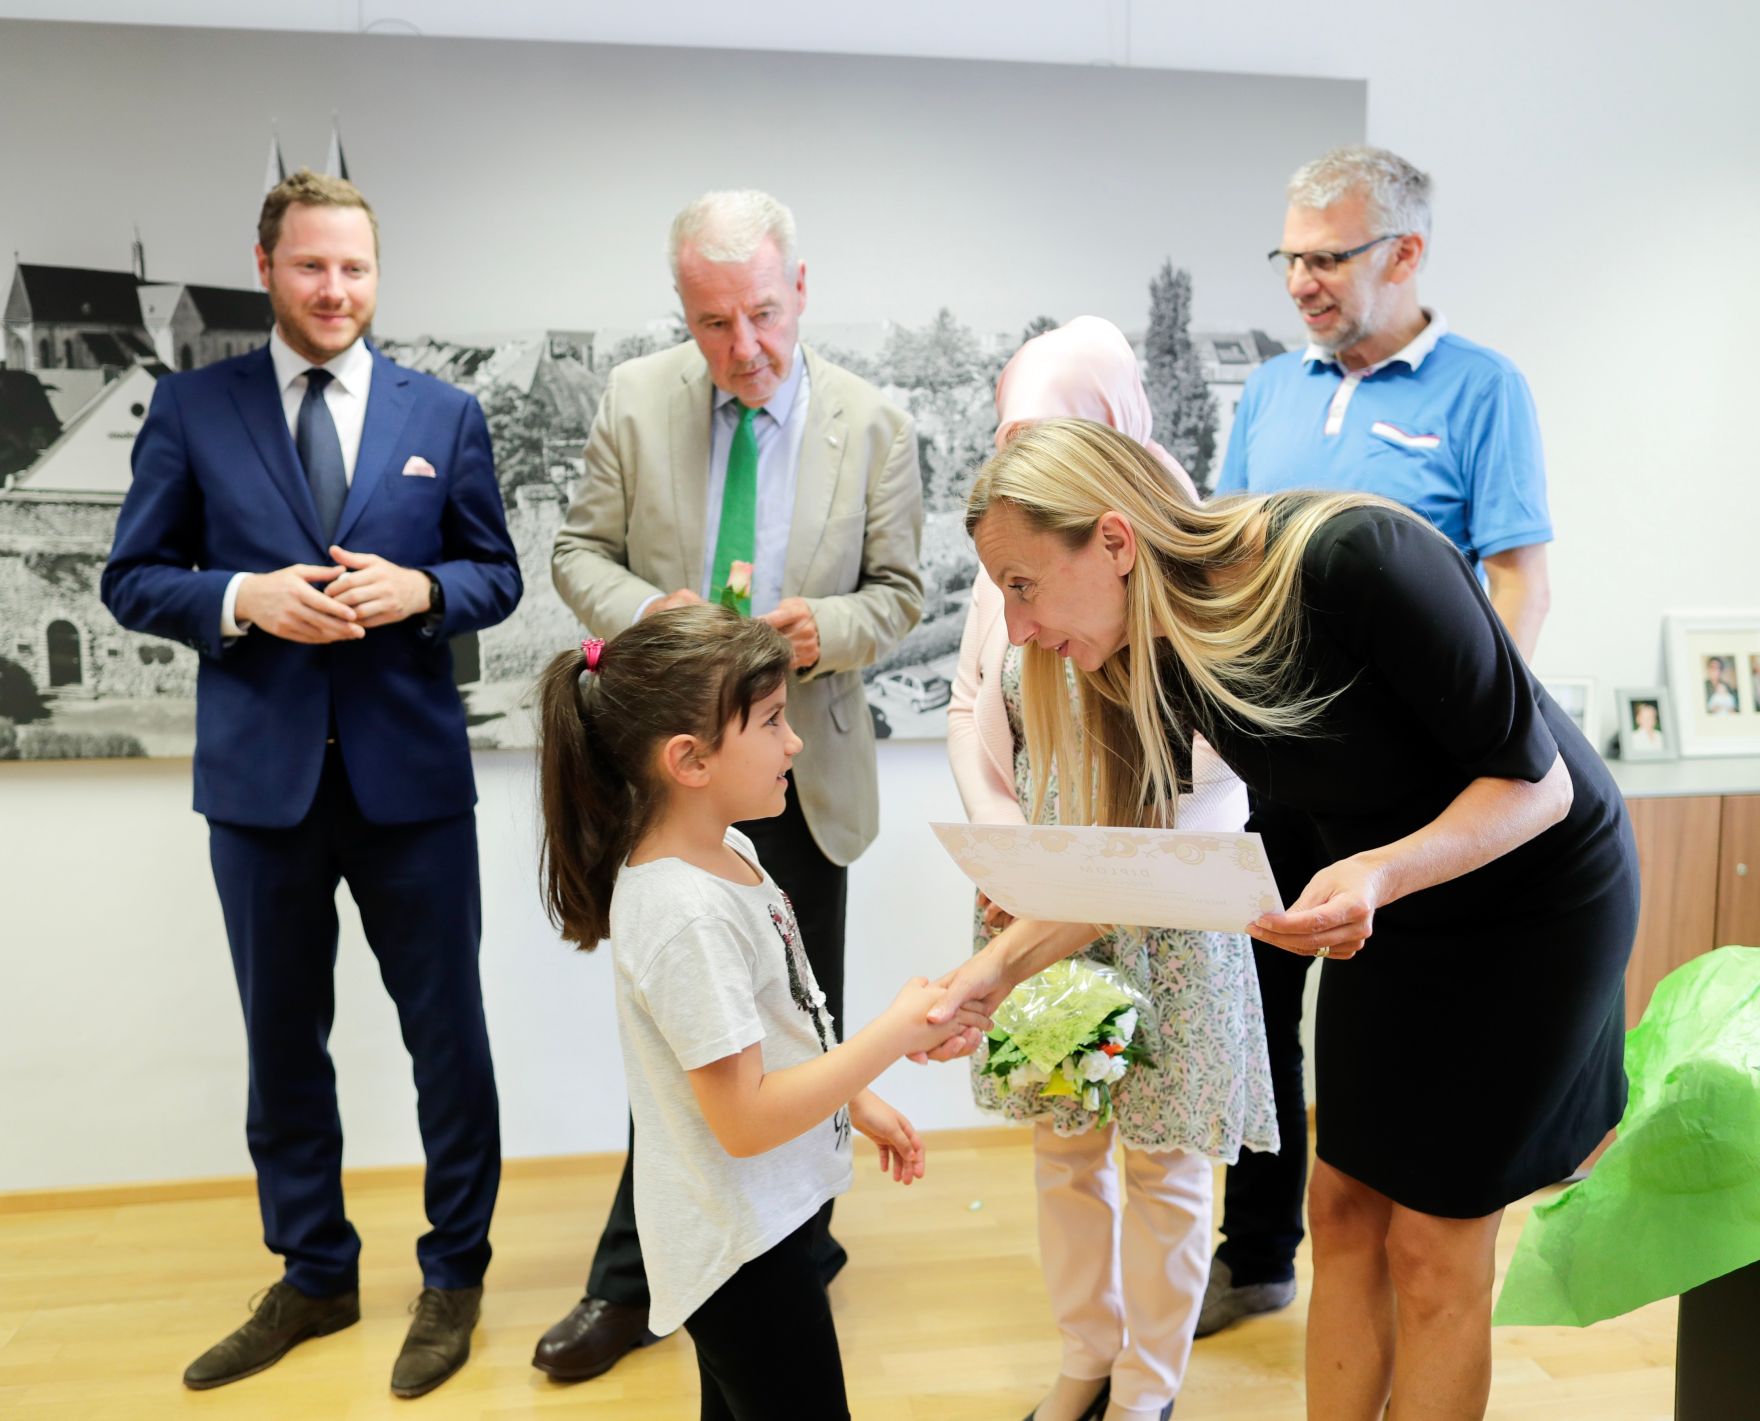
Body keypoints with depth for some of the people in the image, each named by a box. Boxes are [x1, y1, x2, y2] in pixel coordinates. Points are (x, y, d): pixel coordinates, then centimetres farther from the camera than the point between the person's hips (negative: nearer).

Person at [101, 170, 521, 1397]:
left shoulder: (446, 414, 5)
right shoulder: (191, 409, 3)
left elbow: (498, 576, 6)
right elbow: (133, 580, 3)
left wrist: (420, 589, -15)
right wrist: (242, 598, -15)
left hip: (411, 775, 0)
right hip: (262, 777, 1)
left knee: (448, 1033, 7)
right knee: (283, 1043, 14)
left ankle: (455, 1273, 28)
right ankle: (314, 1276, 34)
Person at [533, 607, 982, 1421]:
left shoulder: (728, 852, 0)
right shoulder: (686, 913, -29)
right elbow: (746, 1119, -27)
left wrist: (857, 1100, 15)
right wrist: (897, 1032, -22)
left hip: (761, 1220, 9)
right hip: (740, 1244, -9)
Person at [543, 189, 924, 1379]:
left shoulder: (873, 423, -5)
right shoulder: (636, 399, -2)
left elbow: (900, 592, -1)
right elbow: (583, 551, 3)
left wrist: (829, 628, -23)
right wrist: (644, 610, -19)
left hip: (803, 774, 0)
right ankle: (637, 1278, 27)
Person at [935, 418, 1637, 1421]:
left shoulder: (1358, 556, -33)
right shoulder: (1151, 649, -13)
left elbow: (1536, 780, -25)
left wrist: (1379, 875, -41)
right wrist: (998, 966, -12)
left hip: (1536, 895, -5)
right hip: (1384, 901, 6)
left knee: (1433, 1245, 3)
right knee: (1345, 1211, 10)